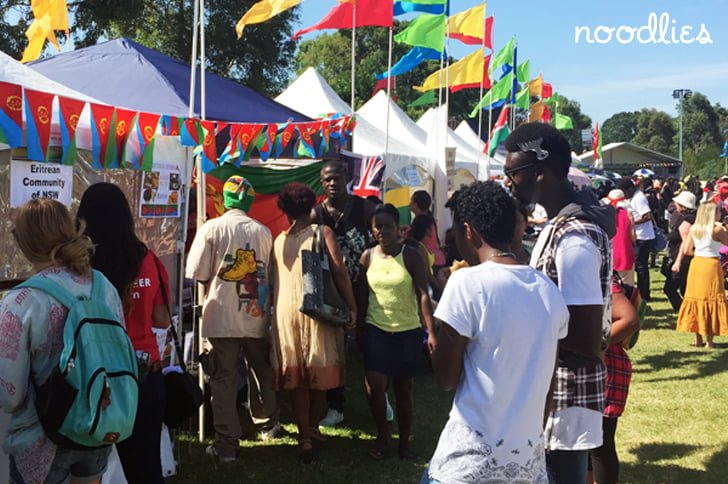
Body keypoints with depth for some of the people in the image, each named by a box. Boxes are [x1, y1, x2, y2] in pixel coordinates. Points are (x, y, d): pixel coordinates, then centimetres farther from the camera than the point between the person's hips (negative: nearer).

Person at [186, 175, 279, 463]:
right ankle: (267, 424, 38)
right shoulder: (263, 232, 0)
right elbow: (270, 274, 6)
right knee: (261, 373, 19)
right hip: (257, 316, 3)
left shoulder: (212, 228, -7)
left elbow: (198, 274, -8)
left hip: (222, 317, -3)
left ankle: (226, 444, 2)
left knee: (224, 379, 3)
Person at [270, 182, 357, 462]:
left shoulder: (278, 241, 11)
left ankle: (304, 437, 3)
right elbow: (339, 271, -9)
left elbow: (273, 279, 14)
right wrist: (351, 307, -5)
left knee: (295, 375, 6)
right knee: (320, 371, 12)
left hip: (286, 310, 3)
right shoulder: (322, 232, 0)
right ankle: (313, 428, 22)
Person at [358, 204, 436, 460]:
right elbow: (363, 295, 7)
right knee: (374, 387, -7)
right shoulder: (368, 256, 1)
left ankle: (404, 440, 24)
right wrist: (359, 328, 6)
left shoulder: (411, 256, -8)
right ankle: (382, 435, 16)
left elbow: (423, 295, -12)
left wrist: (431, 332, -20)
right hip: (376, 330, 2)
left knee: (403, 388, 8)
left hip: (408, 331, -2)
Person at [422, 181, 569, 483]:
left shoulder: (468, 283, -13)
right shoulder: (549, 291, 4)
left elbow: (445, 379, -9)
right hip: (530, 456, 6)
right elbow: (543, 379, 11)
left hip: (473, 458, -5)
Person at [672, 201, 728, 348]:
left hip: (696, 263, 5)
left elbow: (686, 250, 3)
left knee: (696, 298, 12)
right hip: (711, 265, -5)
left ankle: (698, 339, 16)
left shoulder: (693, 229, 3)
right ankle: (709, 340, 3)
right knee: (711, 300, 2)